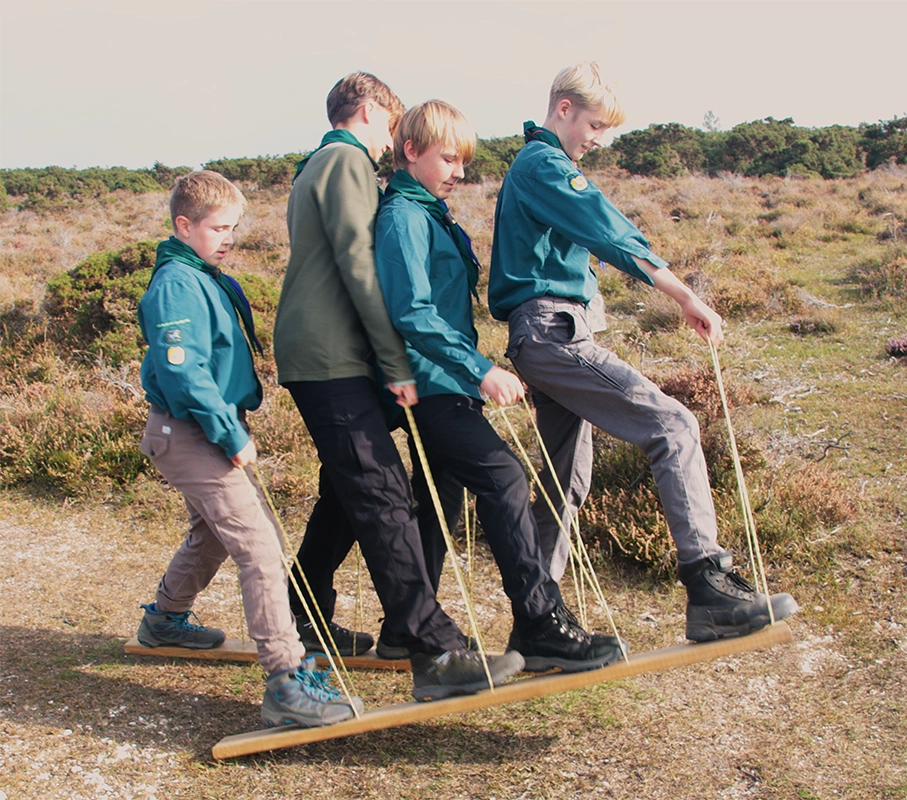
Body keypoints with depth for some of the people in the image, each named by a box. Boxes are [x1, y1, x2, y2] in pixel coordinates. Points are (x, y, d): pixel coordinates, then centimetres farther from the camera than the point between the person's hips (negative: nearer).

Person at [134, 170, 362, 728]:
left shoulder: (212, 280, 14)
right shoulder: (176, 284, -17)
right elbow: (181, 371, -26)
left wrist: (232, 425, 16)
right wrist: (231, 433, -22)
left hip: (208, 430, 11)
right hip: (188, 432, -11)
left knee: (213, 532, 28)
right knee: (259, 544, -18)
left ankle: (166, 617, 49)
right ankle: (287, 680, -19)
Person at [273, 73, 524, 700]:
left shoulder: (316, 166, 26)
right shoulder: (349, 161, -5)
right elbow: (358, 262, -16)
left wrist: (386, 357, 23)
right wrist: (397, 362, -18)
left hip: (314, 356, 10)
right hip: (332, 359, -10)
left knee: (349, 492, 16)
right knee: (384, 497, -16)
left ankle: (304, 621, 26)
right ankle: (437, 652, -18)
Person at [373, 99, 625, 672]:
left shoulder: (434, 216, 19)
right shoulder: (404, 216, -11)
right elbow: (412, 313, -21)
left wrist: (474, 371, 19)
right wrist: (480, 369, -23)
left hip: (444, 387, 10)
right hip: (432, 384, -10)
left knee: (441, 496, 14)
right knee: (503, 477, -16)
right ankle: (541, 625, -14)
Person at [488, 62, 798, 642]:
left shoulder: (535, 165, 25)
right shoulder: (545, 165, -7)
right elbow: (610, 234, -17)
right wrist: (687, 297, -20)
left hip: (545, 337, 11)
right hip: (553, 330, -11)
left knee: (568, 480, 12)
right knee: (673, 425, -16)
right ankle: (708, 586, -21)